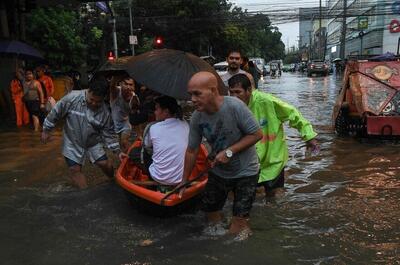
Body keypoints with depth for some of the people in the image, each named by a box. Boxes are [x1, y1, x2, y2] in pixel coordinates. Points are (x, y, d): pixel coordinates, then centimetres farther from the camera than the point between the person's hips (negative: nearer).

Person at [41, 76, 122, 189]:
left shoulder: (105, 112, -17)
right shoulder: (72, 98, -25)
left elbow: (108, 134, -7)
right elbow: (56, 113, -11)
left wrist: (118, 151, -12)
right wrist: (46, 130, -3)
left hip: (93, 143, 1)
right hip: (73, 143, -1)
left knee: (105, 164, -2)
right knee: (75, 170, -1)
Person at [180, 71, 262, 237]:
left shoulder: (234, 106, -26)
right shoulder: (197, 117, -12)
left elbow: (257, 134, -19)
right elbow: (191, 151, -2)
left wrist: (229, 152, -25)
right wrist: (184, 182, 3)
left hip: (245, 172, -4)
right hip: (218, 172, 5)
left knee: (237, 229, -4)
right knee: (211, 215, 17)